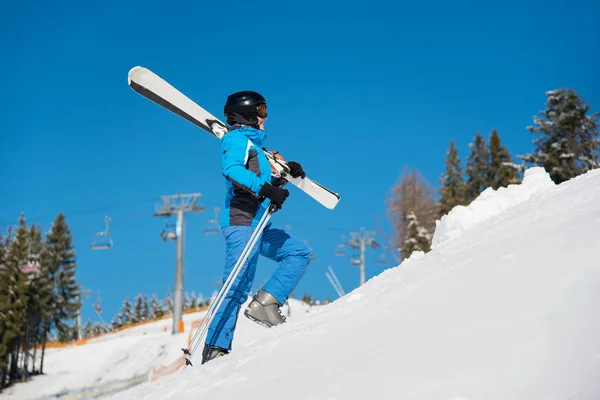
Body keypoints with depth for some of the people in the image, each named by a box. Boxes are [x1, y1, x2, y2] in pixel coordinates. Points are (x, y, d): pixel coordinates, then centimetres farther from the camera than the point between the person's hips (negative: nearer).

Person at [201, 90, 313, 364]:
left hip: (257, 224, 10)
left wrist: (286, 173, 16)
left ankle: (265, 302, -4)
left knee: (301, 253, 8)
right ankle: (215, 348, -12)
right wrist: (265, 189, -30)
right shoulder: (237, 139, -3)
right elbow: (230, 169, -24)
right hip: (241, 221, -10)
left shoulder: (253, 143, 24)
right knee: (238, 286, -13)